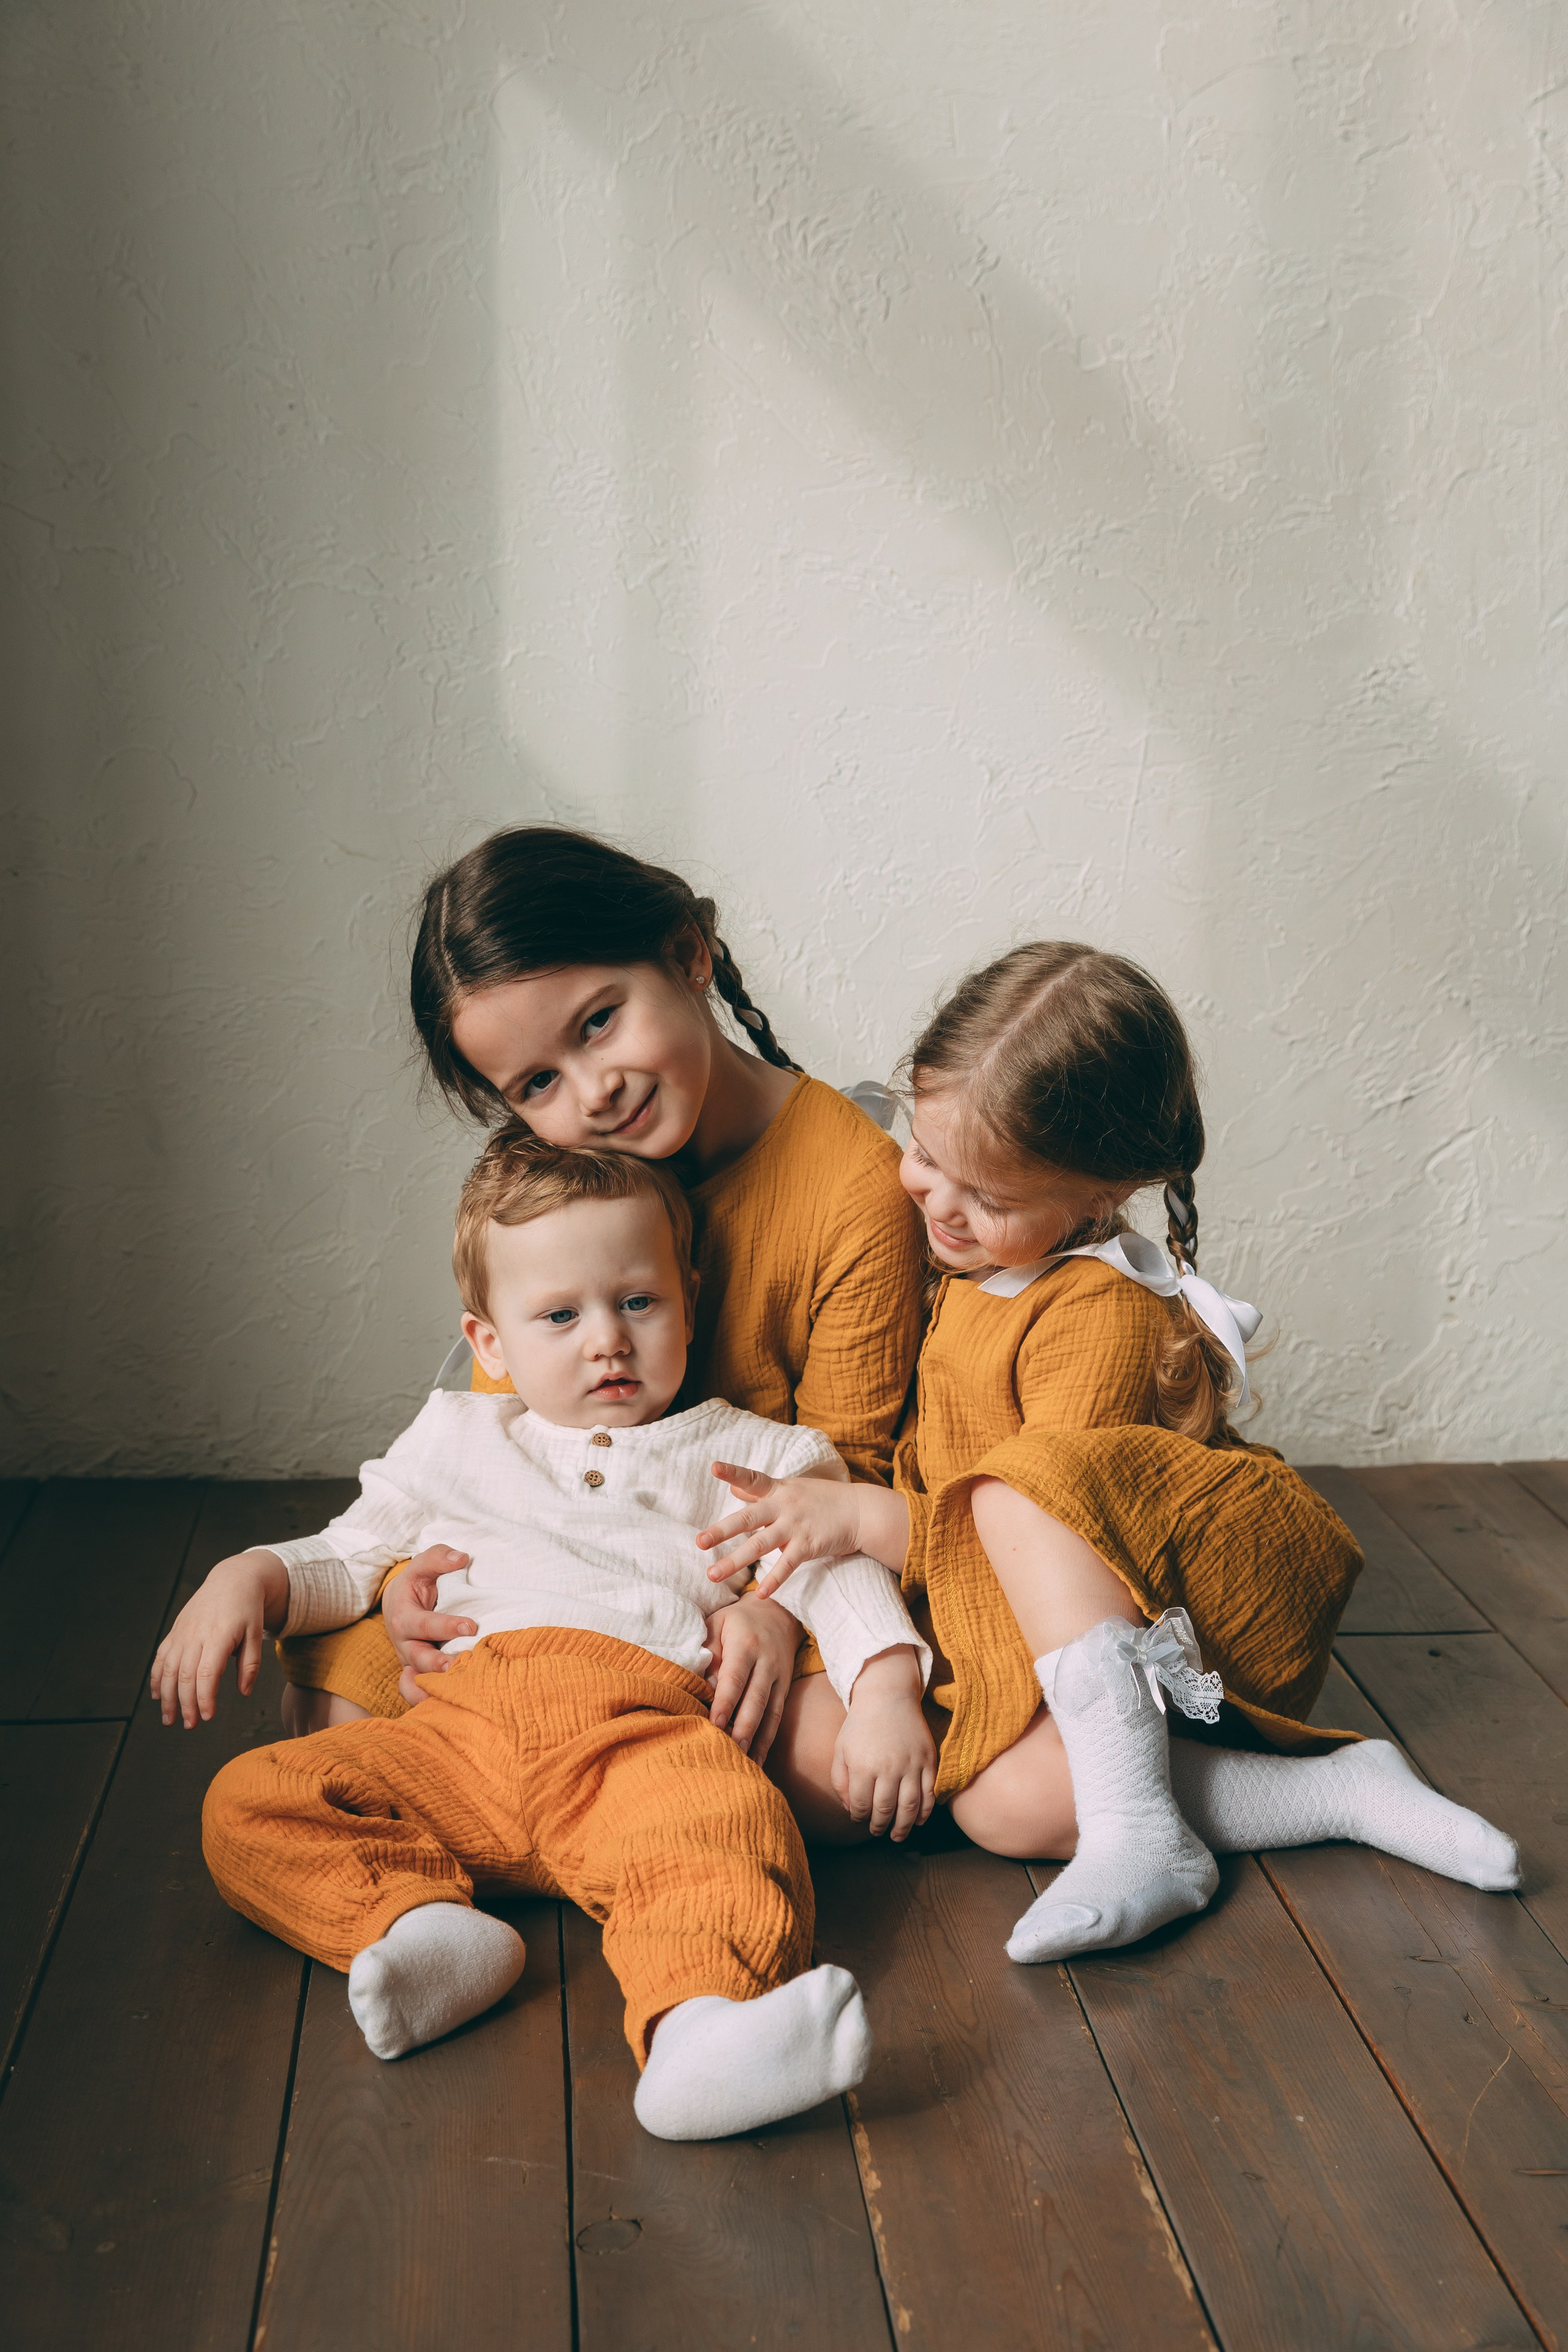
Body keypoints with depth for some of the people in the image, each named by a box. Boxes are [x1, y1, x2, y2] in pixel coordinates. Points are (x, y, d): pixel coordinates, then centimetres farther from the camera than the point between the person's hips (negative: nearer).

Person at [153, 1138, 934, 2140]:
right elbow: (348, 1559, 34)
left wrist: (887, 1689, -4)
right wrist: (248, 1577, 12)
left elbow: (837, 1572, 15)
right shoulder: (456, 1441, 30)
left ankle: (699, 2030, -60)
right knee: (249, 1804, -20)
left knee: (726, 1827, -38)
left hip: (644, 1727, -3)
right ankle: (423, 1924, -37)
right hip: (461, 1724, 3)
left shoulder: (740, 1454, 24)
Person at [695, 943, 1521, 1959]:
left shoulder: (1103, 1313, -20)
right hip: (1048, 1609, 8)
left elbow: (1041, 1506, -23)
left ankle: (1135, 1835, -37)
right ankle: (1342, 1792, -15)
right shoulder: (962, 1259, 5)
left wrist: (859, 1514, -28)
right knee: (1004, 1805, -23)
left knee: (1020, 1494, -36)